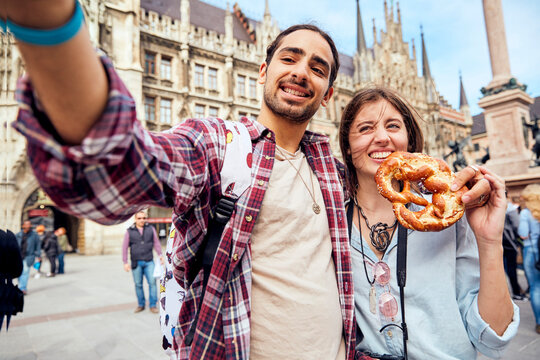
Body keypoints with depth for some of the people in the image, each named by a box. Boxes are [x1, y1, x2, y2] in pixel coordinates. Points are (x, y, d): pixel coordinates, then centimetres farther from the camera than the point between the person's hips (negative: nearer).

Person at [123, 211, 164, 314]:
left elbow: (156, 243, 9)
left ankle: (153, 305, 4)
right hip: (136, 262, 0)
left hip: (149, 261, 0)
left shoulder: (151, 228, 6)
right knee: (138, 284, 6)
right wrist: (125, 262, 1)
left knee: (152, 282, -5)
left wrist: (160, 255, -3)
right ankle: (141, 305, 21)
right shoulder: (129, 231, 3)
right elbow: (125, 247, 5)